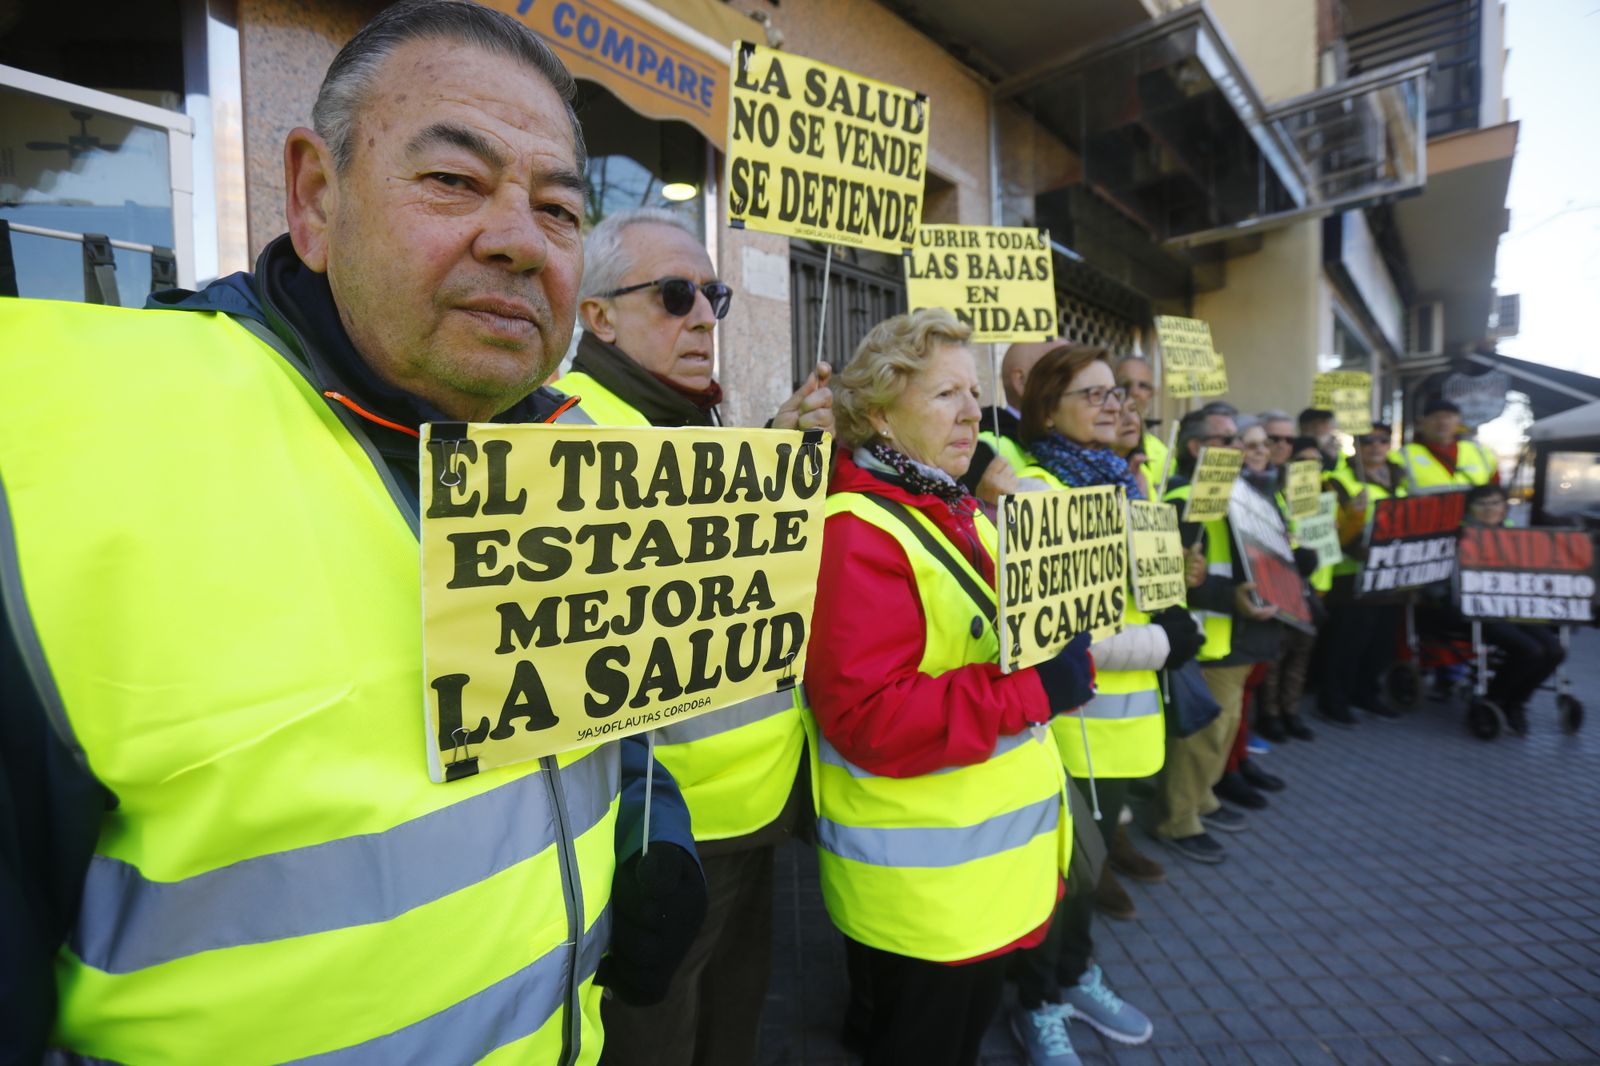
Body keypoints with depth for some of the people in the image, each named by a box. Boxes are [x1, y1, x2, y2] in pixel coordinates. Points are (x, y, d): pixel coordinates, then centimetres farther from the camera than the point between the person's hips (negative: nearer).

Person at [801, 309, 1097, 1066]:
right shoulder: (856, 534, -22)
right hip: (921, 879, -9)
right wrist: (1033, 689, -27)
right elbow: (867, 718, -29)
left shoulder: (959, 515, 9)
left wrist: (1062, 660, 0)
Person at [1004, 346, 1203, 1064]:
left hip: (1122, 710, 8)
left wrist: (1180, 620, 2)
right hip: (1066, 714, -8)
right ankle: (1038, 1006, 33)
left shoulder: (1119, 481, 12)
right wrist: (1159, 645, -16)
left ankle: (1076, 974, 47)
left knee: (1097, 850, 24)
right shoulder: (1030, 489, -17)